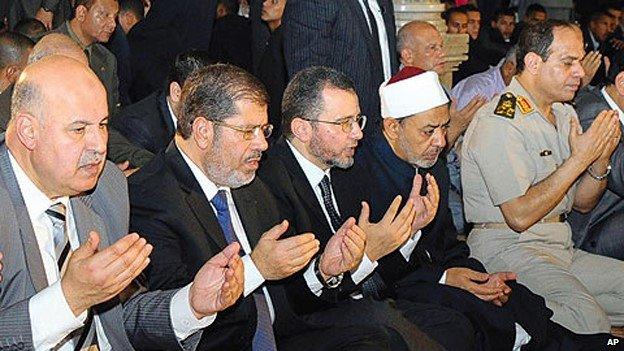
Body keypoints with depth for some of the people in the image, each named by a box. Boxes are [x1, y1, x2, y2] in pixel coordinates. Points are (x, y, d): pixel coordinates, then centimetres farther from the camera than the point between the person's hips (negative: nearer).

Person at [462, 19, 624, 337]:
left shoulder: (564, 114, 15)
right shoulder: (499, 121, -13)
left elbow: (582, 204, 18)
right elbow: (520, 217, -19)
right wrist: (579, 159, -15)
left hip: (561, 250, 9)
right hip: (506, 249, -9)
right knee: (588, 321, -31)